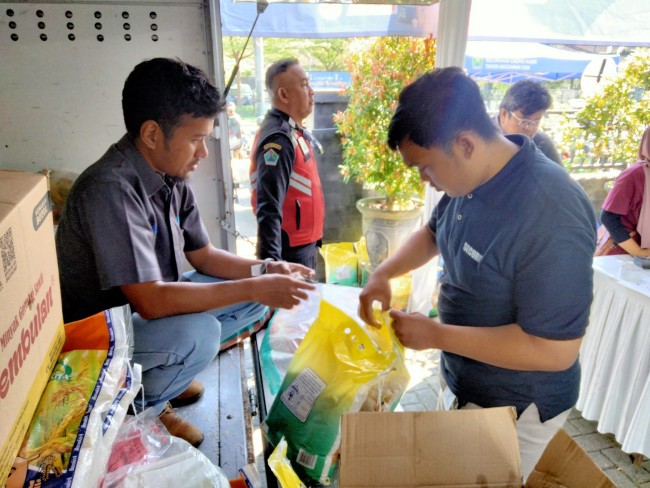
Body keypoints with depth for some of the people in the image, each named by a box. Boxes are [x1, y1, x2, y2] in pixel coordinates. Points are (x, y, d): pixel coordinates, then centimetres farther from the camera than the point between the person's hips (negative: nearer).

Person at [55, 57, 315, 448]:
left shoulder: (172, 178, -4)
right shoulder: (111, 189, -30)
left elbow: (203, 255, 5)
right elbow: (150, 301, -33)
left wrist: (264, 270, -12)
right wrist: (252, 288, -30)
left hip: (151, 304, 8)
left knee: (256, 295, 0)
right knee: (197, 333, -34)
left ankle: (163, 372, 11)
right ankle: (141, 409, -1)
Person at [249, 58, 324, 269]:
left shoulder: (295, 131, 8)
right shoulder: (279, 138, -21)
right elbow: (269, 210, -28)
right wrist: (272, 261, -31)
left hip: (304, 243, 9)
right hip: (291, 249, -9)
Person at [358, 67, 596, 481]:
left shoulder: (550, 214, -34)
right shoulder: (471, 177, -6)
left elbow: (556, 350, -32)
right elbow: (434, 232, 12)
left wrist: (436, 335, -26)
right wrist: (384, 273, -5)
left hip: (513, 408, -7)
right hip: (464, 382, 8)